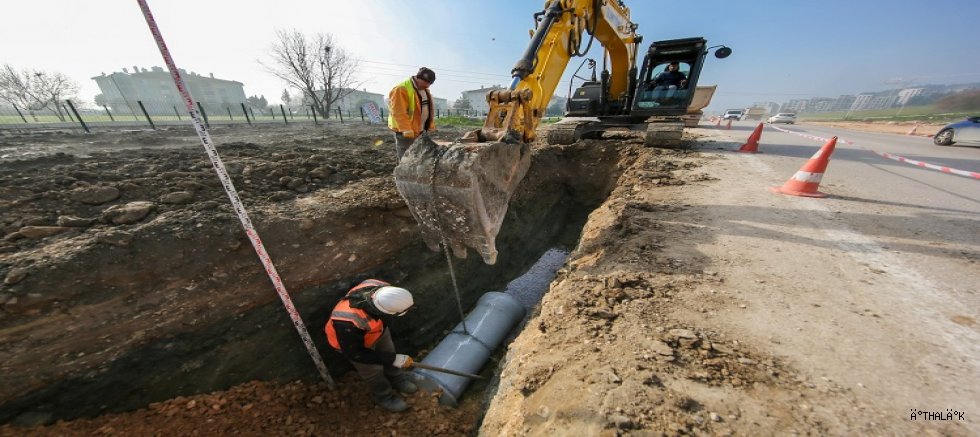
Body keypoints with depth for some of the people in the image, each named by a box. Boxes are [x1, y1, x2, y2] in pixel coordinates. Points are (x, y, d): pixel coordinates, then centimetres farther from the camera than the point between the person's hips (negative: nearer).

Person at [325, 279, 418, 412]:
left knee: (388, 350, 24)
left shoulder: (379, 287, -36)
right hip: (352, 342, -4)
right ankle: (383, 396, 48)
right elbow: (354, 354, -27)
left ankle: (396, 378, 53)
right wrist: (394, 359, -26)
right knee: (373, 370, 17)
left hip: (376, 326, 4)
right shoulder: (348, 323, -47)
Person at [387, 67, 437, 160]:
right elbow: (399, 113, -24)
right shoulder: (401, 90, -16)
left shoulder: (425, 90, 13)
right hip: (406, 133, -9)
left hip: (420, 131, 9)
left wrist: (431, 125, 12)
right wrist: (407, 130, -31)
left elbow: (429, 109, 20)